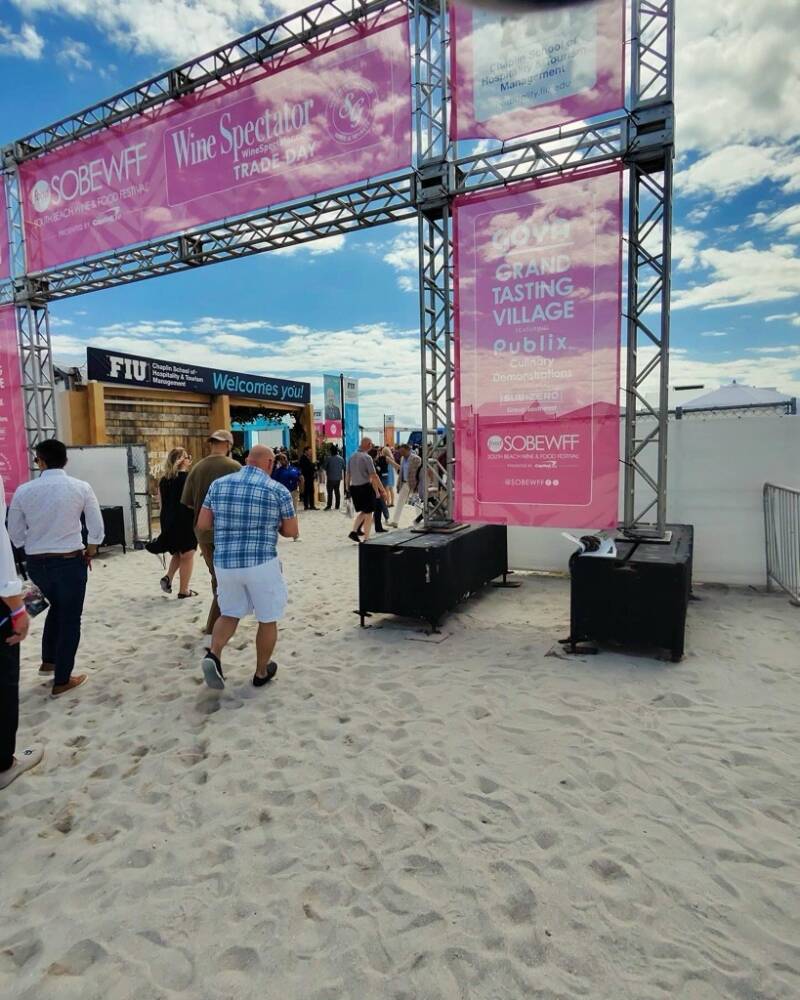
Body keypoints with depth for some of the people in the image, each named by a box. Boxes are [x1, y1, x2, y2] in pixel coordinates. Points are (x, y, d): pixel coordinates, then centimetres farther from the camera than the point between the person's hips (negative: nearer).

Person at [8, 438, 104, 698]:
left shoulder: (24, 490, -4)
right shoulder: (81, 488, -10)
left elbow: (15, 534, 3)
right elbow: (97, 529, -7)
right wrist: (89, 554, 10)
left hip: (35, 562, 4)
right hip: (70, 561, -3)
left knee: (56, 607, 28)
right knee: (70, 618, 9)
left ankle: (48, 661, 39)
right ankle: (62, 681, 17)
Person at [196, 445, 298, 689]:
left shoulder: (219, 484, 5)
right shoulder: (278, 490, -5)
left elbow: (202, 524, 4)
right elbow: (292, 532, 0)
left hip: (225, 562, 4)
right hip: (262, 562, -3)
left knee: (229, 614, 21)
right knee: (268, 619, 14)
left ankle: (213, 654, -2)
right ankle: (261, 672, 25)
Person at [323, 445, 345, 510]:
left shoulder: (328, 458, -11)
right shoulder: (341, 458, 0)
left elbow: (325, 467, -4)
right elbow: (343, 467, 8)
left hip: (330, 478, -4)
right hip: (338, 478, 4)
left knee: (330, 492, -1)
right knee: (337, 491, 10)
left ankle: (329, 506, -4)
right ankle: (337, 506, 11)